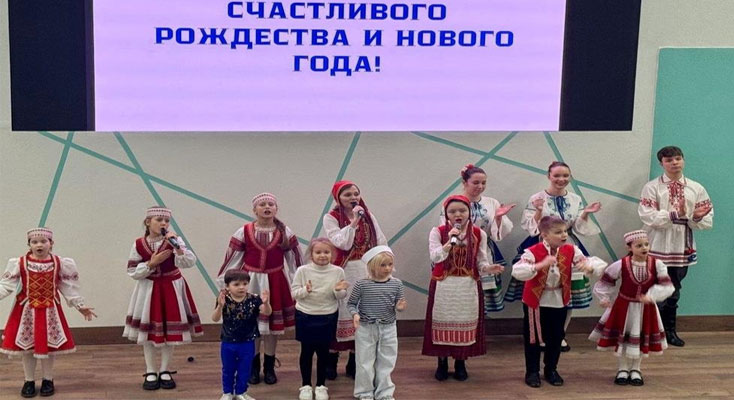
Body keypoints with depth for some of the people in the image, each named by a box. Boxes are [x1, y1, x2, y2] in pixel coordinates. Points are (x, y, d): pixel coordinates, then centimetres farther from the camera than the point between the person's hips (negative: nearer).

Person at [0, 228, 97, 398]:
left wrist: (80, 306, 1)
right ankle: (29, 381, 21)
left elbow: (69, 288, 3)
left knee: (49, 345, 7)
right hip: (26, 311, 0)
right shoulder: (20, 263, -7)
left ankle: (48, 380, 23)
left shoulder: (60, 263, -4)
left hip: (50, 311, 1)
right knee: (26, 346, 6)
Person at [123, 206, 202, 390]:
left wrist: (177, 247, -35)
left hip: (171, 290, 0)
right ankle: (151, 372, 18)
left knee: (170, 331, 5)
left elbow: (190, 262, -22)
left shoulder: (173, 240, -9)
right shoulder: (139, 245, -7)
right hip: (148, 291, 0)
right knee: (148, 332, 5)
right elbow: (132, 272, -5)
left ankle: (165, 372, 19)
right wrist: (151, 264, -17)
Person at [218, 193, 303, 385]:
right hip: (250, 282, -1)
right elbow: (232, 258, 2)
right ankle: (253, 367, 18)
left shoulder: (285, 232, 1)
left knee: (273, 324, 7)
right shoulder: (244, 232, -2)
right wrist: (223, 282, 3)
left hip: (276, 284, 1)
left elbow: (295, 259, 5)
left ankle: (269, 367, 20)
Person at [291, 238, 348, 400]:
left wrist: (339, 290, -20)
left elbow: (342, 296, 2)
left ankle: (321, 385, 25)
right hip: (306, 316, -1)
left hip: (328, 317, 1)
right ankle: (305, 385, 24)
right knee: (307, 351, 10)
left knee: (323, 351, 10)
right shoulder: (302, 270, -9)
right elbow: (294, 292, -8)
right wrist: (305, 290, -26)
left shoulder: (338, 272, -6)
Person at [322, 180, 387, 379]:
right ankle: (331, 362, 12)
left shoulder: (368, 216, 8)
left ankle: (354, 363, 15)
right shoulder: (331, 218, -3)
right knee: (341, 313, 0)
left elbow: (381, 243, 7)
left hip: (367, 272, 4)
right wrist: (353, 222, -18)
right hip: (343, 273, -4)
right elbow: (342, 244, -15)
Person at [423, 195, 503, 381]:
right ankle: (442, 363, 19)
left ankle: (460, 363, 22)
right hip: (443, 286, -1)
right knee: (443, 322, 5)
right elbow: (435, 257, -19)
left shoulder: (478, 234, 0)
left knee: (465, 322, 8)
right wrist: (450, 241, -30)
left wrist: (488, 268, -21)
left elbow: (480, 262, 0)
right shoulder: (437, 232, -6)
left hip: (468, 286, 2)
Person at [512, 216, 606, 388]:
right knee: (533, 337, 8)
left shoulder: (571, 251, -8)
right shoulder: (533, 252, -21)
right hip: (535, 301, -3)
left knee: (556, 337, 13)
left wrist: (589, 265, -31)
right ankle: (532, 372, 24)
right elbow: (517, 272, -36)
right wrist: (540, 265, -47)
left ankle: (551, 369, 32)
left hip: (560, 301, 4)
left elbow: (599, 263, -7)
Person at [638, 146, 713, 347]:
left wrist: (697, 218, -19)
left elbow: (707, 221, 3)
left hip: (683, 249, 4)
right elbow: (647, 216, -18)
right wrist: (676, 214, -25)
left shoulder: (696, 188, 5)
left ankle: (670, 330, 28)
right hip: (658, 249, -4)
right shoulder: (652, 187, -5)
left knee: (674, 292, 16)